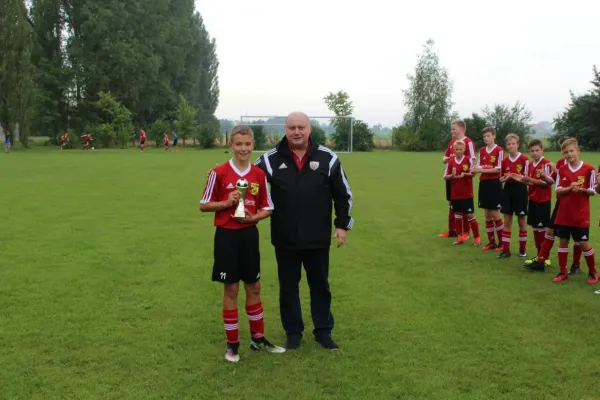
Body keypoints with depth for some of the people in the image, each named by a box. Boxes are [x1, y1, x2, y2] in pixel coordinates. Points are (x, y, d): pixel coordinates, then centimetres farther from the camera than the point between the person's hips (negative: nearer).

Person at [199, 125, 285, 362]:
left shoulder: (259, 174, 1)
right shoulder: (219, 173, -8)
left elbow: (267, 208, 7)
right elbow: (204, 205, -3)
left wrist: (253, 217, -13)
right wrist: (227, 203, -19)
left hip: (249, 234, 3)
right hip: (227, 235, -3)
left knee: (253, 287, 12)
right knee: (231, 289, 4)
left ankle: (258, 338, 27)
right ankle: (232, 343, 17)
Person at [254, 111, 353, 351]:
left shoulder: (327, 158, -3)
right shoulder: (271, 159, -4)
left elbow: (343, 194, 4)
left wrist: (342, 224, 2)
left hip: (318, 239, 0)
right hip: (285, 239, 0)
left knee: (320, 285, 13)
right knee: (288, 287, 11)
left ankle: (323, 330, 29)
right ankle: (293, 332, 27)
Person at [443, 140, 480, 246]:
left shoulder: (468, 160, -6)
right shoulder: (451, 161, 3)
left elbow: (473, 173, -5)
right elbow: (445, 176, 4)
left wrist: (465, 174, -23)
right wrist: (452, 176, -16)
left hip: (467, 193, -3)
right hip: (455, 193, 4)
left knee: (470, 215, -1)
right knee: (457, 215, 9)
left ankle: (477, 237, 9)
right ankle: (460, 237, 18)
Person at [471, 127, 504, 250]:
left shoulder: (499, 150, -8)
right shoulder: (482, 150, 10)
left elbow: (498, 169, -14)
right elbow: (479, 166, 8)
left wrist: (482, 170, -19)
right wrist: (475, 169, -14)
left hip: (494, 183, -6)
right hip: (483, 183, 6)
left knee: (495, 214, -3)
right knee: (487, 214, 9)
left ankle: (502, 242, 8)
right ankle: (491, 242, 16)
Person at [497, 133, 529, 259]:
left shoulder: (524, 159, -8)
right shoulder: (505, 160, 5)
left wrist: (520, 178, -26)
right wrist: (504, 178, -11)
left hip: (520, 190, -4)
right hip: (508, 190, 4)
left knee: (522, 220, 6)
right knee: (507, 221, 5)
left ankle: (522, 249, 18)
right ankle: (505, 249, 9)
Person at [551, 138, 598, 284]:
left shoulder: (588, 169, -6)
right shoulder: (562, 170, 3)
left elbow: (593, 191, -3)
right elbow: (557, 190, -2)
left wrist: (581, 190, -22)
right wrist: (569, 188, -20)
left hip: (581, 214, -3)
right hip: (564, 213, 3)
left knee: (584, 243, 0)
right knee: (563, 241, 8)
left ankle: (593, 272, 19)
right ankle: (563, 272, 19)